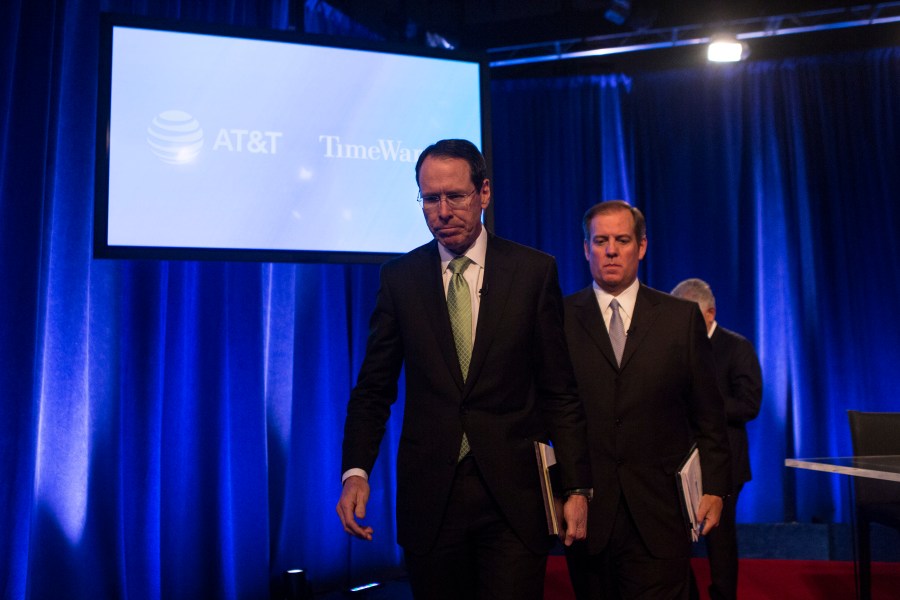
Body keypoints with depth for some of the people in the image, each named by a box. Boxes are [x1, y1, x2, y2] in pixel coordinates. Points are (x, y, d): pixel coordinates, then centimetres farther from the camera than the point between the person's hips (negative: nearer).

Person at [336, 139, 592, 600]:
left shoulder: (534, 271, -1)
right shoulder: (400, 277, 3)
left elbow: (560, 390, 0)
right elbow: (375, 387, 4)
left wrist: (577, 488, -3)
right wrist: (356, 471, -9)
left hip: (514, 493, -1)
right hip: (428, 496, 2)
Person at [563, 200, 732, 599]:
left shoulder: (683, 318, 5)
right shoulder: (560, 319, 2)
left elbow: (708, 415, 6)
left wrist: (714, 488, 2)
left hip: (660, 512, 0)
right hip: (585, 508, 0)